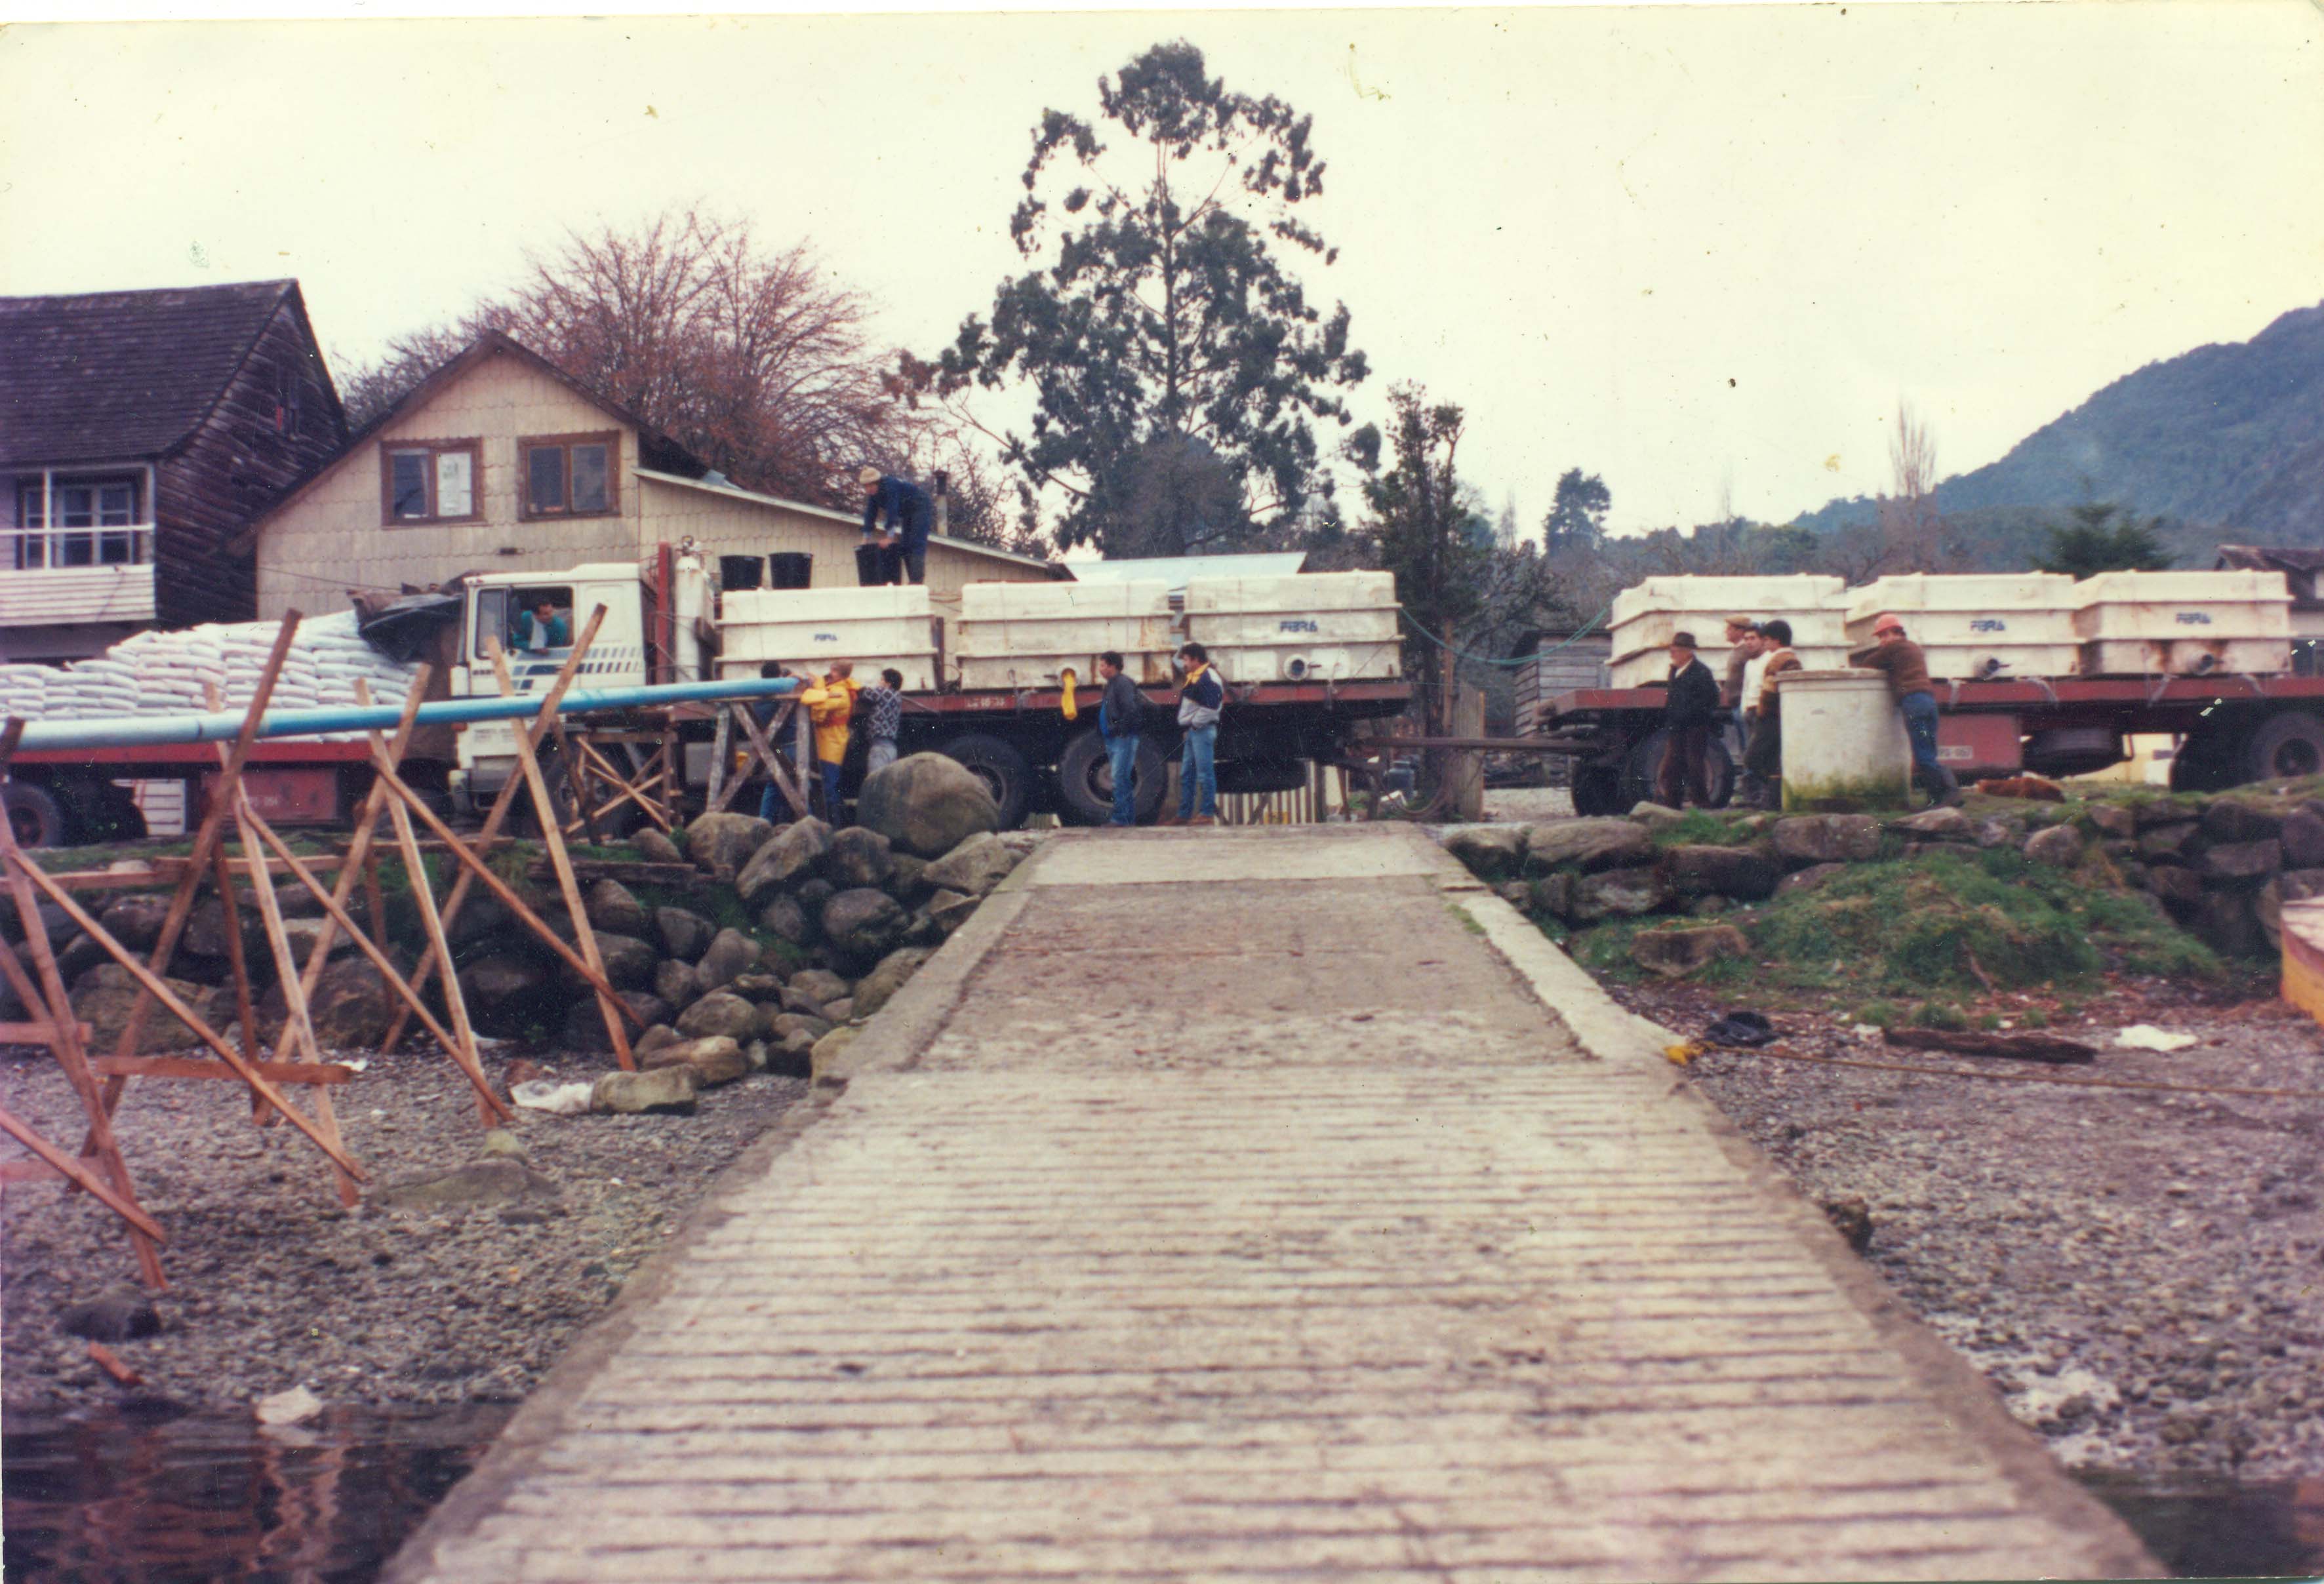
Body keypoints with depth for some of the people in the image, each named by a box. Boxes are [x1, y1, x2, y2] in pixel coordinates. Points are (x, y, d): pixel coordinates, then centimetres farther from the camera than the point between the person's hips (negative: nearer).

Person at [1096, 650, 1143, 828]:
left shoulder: (1123, 683, -13)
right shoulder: (1111, 685, 19)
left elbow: (1131, 709, -24)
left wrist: (1122, 730, -20)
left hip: (1124, 739, -10)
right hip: (1112, 740, 10)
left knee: (1120, 779, -12)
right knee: (1124, 780, 12)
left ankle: (1121, 818, -12)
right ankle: (1129, 818, 16)